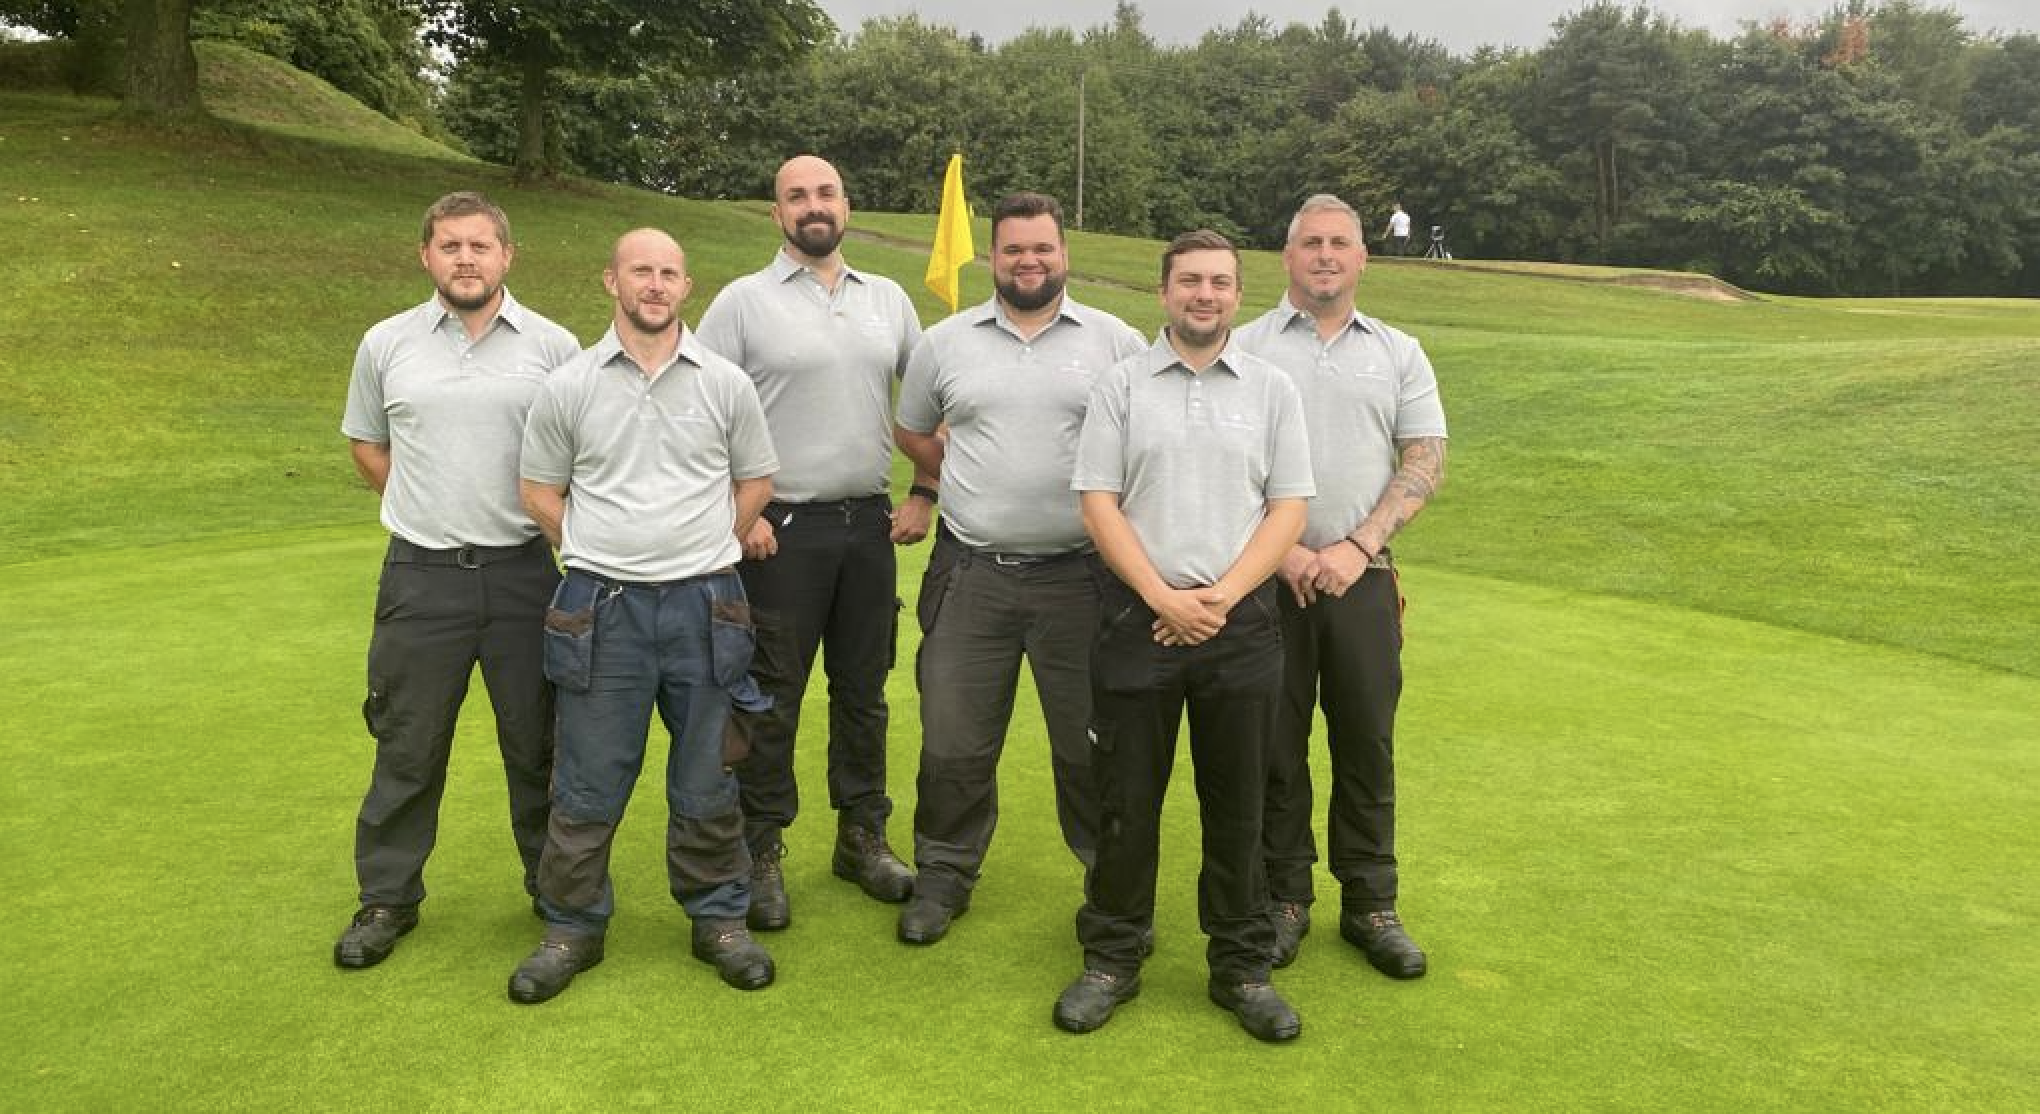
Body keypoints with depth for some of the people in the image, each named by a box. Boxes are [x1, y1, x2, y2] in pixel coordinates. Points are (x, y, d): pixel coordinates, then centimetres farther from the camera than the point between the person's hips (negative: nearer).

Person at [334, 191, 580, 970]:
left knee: (539, 742, 10)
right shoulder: (387, 344, 4)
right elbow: (366, 443, 15)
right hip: (421, 576, 1)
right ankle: (387, 898, 25)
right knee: (408, 746, 9)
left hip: (525, 573, -1)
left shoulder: (553, 346, 0)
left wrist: (548, 515, -1)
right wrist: (428, 508, 6)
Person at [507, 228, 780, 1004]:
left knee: (707, 783, 10)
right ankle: (572, 928, 23)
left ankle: (719, 919, 25)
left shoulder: (725, 383, 3)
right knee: (587, 786, 7)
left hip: (704, 605, 1)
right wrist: (602, 555, 4)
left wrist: (701, 552, 7)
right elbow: (540, 492, 9)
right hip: (601, 608, 0)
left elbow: (756, 481, 12)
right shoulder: (569, 387, 2)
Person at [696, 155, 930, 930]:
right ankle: (760, 852, 15)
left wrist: (925, 495, 8)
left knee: (864, 691, 13)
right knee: (770, 700, 2)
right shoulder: (743, 302, -2)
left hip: (870, 524, 4)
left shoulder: (888, 301, 11)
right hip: (780, 530, -4)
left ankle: (863, 838, 26)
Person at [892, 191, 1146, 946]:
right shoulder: (944, 343, 6)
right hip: (970, 572, 1)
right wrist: (973, 489, 10)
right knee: (953, 743, 9)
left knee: (1092, 743, 9)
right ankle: (944, 876, 27)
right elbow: (913, 433, 19)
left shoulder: (1116, 342, 2)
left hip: (1080, 574, -1)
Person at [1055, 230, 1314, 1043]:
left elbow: (1288, 508, 2)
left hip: (1242, 621, 1)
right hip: (1137, 616, -1)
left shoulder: (1271, 389, 7)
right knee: (1126, 798, 7)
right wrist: (1163, 597, -12)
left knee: (1237, 801, 8)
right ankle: (1112, 960, 21)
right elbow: (1098, 503, -2)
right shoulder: (1122, 384, 4)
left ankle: (1241, 967, 23)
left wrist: (1220, 596, -10)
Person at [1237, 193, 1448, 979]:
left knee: (1367, 744, 7)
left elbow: (1426, 462, 3)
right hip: (1265, 576, -1)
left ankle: (1370, 906, 20)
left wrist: (1358, 546, -9)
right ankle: (1283, 898, 19)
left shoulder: (1398, 353, 11)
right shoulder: (1245, 348, 4)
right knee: (1275, 744, 5)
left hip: (1362, 577, 2)